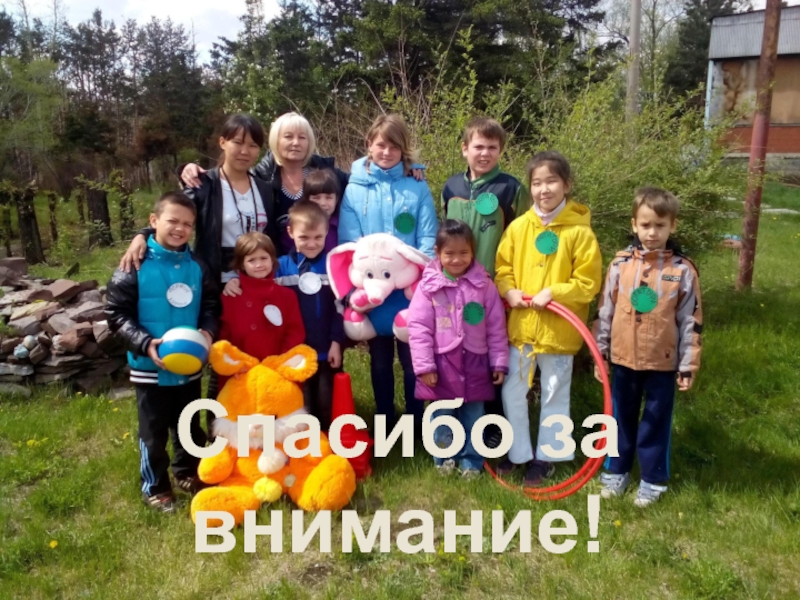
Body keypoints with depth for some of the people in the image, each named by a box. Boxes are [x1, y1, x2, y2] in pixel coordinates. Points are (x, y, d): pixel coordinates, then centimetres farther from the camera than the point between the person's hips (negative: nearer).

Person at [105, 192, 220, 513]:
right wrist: (145, 343, -24)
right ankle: (154, 486, 28)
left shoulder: (197, 266, 1)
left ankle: (188, 472, 41)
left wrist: (207, 332, -11)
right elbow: (117, 314, -11)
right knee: (153, 430, 10)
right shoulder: (136, 266, -12)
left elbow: (211, 305, 9)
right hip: (149, 366, -4)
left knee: (189, 425, 20)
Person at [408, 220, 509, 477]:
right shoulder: (429, 285, -7)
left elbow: (496, 326, 2)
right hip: (442, 364, -1)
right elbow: (418, 328, -8)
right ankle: (444, 459, 32)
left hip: (475, 363, 1)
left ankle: (471, 461, 31)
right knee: (442, 416, 12)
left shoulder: (484, 284, -2)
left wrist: (499, 362, 2)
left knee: (473, 417, 14)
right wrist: (424, 366, -11)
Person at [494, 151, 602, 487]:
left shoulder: (579, 230, -11)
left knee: (554, 396, 13)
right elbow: (502, 268, 6)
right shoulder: (518, 227, -2)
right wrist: (508, 291, -12)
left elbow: (588, 282, -9)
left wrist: (553, 293, -20)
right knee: (512, 392, 13)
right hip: (520, 325, 3)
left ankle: (546, 457, 31)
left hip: (558, 329, -3)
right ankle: (518, 452, 32)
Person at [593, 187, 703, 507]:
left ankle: (653, 479, 29)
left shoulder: (683, 270, -8)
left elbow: (691, 321, -3)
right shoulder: (621, 263, -3)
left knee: (656, 422, 12)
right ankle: (616, 471, 33)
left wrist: (688, 365, -3)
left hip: (663, 362, -2)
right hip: (624, 358, 2)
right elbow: (605, 310, 3)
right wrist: (599, 352, 4)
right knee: (622, 418, 17)